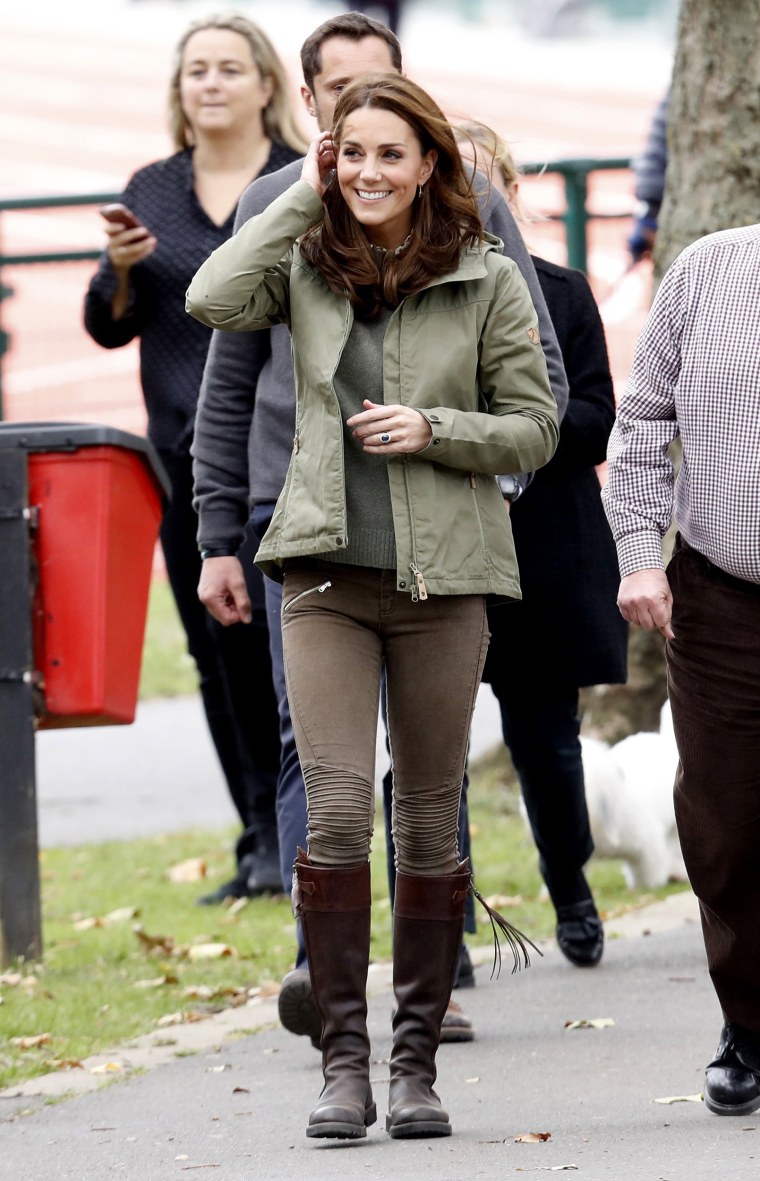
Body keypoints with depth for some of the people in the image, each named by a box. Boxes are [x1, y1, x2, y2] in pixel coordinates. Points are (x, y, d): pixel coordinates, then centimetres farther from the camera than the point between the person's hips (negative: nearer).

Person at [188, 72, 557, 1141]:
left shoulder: (487, 279, 1)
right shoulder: (306, 264, 5)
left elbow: (535, 428, 3)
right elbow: (213, 300, -14)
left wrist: (432, 429, -13)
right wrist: (304, 197, -7)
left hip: (443, 573, 0)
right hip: (328, 570, 0)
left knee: (429, 820, 5)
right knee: (337, 808, -10)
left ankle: (416, 1062, 12)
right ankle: (344, 1059, -5)